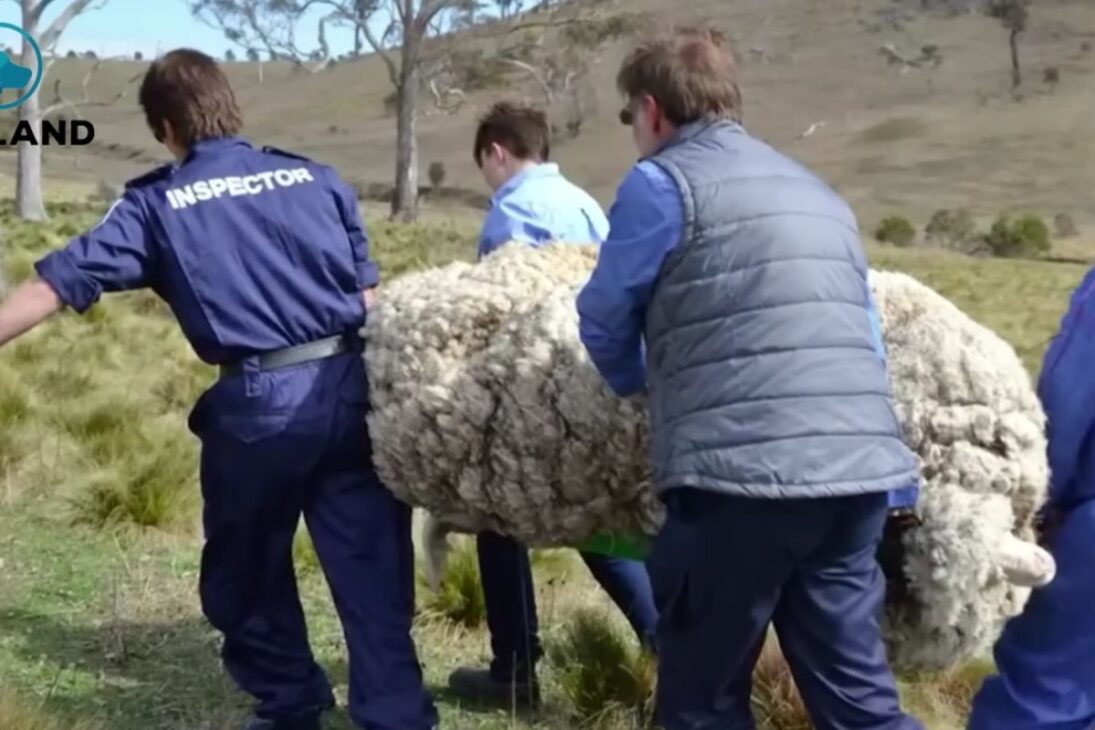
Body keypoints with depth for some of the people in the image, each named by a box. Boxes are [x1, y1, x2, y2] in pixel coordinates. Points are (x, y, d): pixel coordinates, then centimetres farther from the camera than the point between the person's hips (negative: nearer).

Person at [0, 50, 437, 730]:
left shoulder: (156, 203, 4)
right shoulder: (316, 177, 11)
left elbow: (62, 281, 2)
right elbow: (368, 291, 11)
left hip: (260, 401, -2)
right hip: (352, 384, 3)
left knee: (247, 574, 19)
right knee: (373, 568, 7)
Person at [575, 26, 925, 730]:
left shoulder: (662, 182, 0)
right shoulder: (815, 189, 23)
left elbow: (603, 321, 9)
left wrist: (643, 386, 31)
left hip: (745, 473, -7)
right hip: (861, 470, 7)